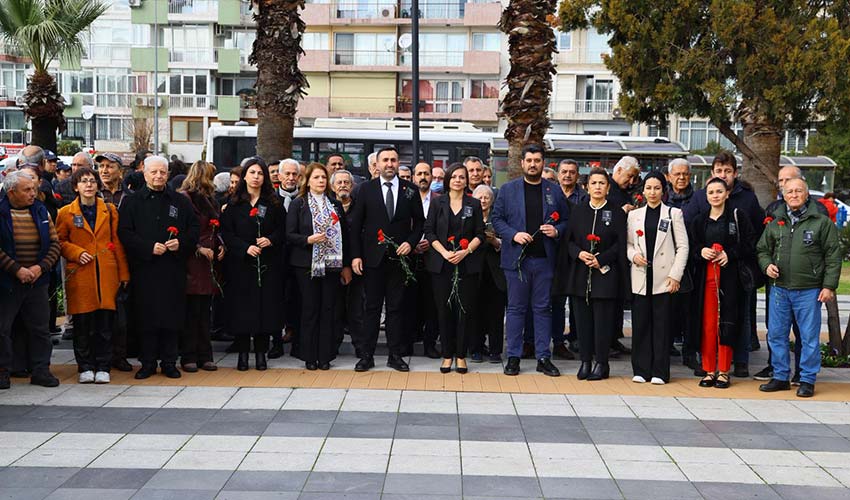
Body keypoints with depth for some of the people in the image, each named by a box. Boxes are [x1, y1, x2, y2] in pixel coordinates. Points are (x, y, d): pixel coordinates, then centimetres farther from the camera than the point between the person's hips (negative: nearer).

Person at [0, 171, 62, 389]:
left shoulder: (41, 211, 7)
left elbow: (54, 243, 6)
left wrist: (41, 267, -8)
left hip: (37, 281, 4)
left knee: (39, 328, 7)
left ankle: (41, 370, 16)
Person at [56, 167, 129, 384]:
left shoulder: (110, 210, 11)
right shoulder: (66, 213, 5)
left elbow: (117, 242, 11)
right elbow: (60, 241, 10)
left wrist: (123, 273, 7)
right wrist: (77, 253, -8)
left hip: (107, 273, 1)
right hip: (80, 275, -1)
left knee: (106, 322, 0)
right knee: (82, 324, 1)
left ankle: (103, 367, 9)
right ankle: (85, 367, 13)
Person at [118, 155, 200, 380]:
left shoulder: (181, 201, 11)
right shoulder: (132, 201, 6)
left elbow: (194, 229, 10)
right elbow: (124, 233, -2)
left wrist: (181, 243, -9)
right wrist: (149, 247, -14)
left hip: (173, 269, 1)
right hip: (143, 269, -1)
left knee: (173, 316, 2)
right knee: (146, 317, 2)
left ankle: (169, 362, 13)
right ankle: (148, 363, 12)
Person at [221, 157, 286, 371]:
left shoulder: (274, 203, 7)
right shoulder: (234, 204, 4)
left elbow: (283, 230, 7)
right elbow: (226, 233, -1)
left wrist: (270, 240, -12)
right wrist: (245, 247, -14)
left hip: (268, 264, 1)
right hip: (240, 263, -1)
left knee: (266, 306, -1)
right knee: (242, 306, -1)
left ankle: (261, 353, 8)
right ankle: (242, 352, 8)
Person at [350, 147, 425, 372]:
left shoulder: (410, 190, 4)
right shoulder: (366, 189, 2)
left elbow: (419, 221, 10)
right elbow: (356, 224, 2)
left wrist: (411, 242, -7)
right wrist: (356, 255, -4)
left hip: (399, 257, 1)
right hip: (373, 258, -1)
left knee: (396, 307, 6)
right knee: (372, 307, 4)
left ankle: (395, 354, 13)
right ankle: (366, 355, 10)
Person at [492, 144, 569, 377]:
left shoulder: (555, 191, 9)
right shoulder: (508, 190, 6)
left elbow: (566, 220, 12)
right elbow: (497, 218, 4)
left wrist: (556, 231, -9)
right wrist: (513, 234, -11)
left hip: (545, 259, 1)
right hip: (517, 258, -1)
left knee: (543, 309, 6)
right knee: (516, 308, 4)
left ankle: (543, 357, 12)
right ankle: (513, 357, 10)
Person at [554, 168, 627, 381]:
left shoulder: (616, 212, 3)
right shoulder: (577, 210, 10)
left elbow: (620, 243, -2)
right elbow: (568, 240, 8)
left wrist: (601, 259, -12)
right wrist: (579, 253, -10)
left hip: (605, 273, -3)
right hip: (579, 273, 3)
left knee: (602, 319, -2)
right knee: (582, 318, 4)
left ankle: (601, 363, 7)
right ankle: (585, 361, 13)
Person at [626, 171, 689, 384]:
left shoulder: (674, 214, 4)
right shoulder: (634, 215, 11)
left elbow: (682, 246, 1)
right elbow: (628, 243, 16)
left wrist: (675, 275, -7)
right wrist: (633, 255, -7)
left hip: (664, 278, -2)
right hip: (640, 278, 2)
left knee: (662, 324, -1)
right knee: (640, 324, 3)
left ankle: (660, 371, 6)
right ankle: (641, 369, 11)